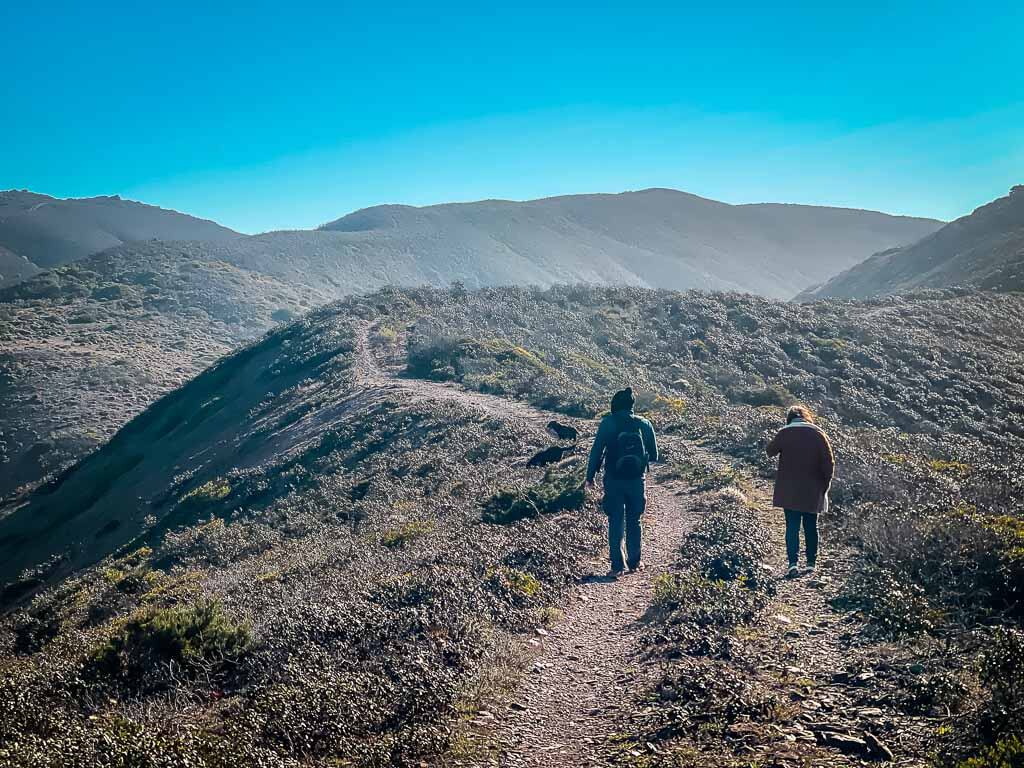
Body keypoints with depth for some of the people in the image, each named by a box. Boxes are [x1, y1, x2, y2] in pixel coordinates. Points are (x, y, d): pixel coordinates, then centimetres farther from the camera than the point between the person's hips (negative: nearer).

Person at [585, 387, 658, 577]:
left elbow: (597, 451, -7)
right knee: (634, 522, 16)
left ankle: (617, 566, 3)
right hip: (637, 481, 2)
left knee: (615, 524, 5)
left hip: (614, 481, -2)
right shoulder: (644, 425, -1)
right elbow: (653, 455, 6)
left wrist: (590, 476, 2)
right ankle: (634, 562, 23)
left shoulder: (608, 423, -8)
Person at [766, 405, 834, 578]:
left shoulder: (784, 433, -5)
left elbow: (770, 451, 9)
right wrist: (825, 484, 5)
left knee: (792, 526, 0)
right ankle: (811, 563, 14)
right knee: (811, 526, 13)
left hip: (789, 491, -1)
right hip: (813, 491, 1)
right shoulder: (818, 433, -2)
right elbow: (829, 462, -3)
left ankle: (793, 563, -12)